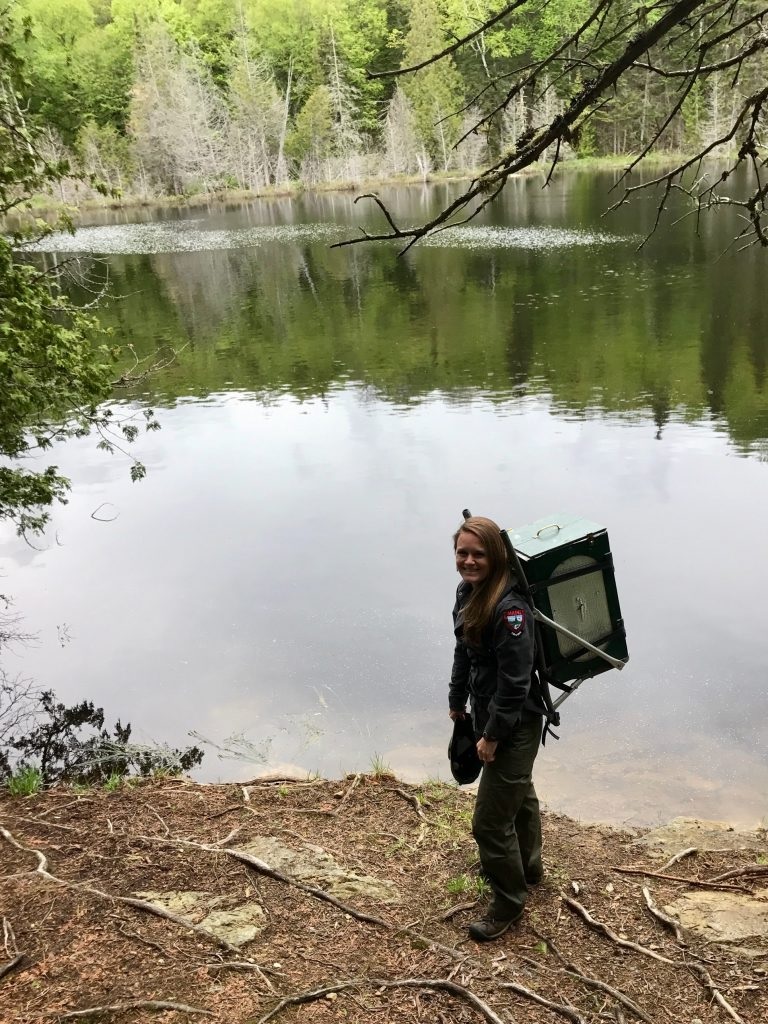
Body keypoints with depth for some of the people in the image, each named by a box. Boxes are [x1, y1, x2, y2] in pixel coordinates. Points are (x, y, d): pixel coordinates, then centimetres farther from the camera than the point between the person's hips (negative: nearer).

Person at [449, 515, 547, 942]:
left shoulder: (509, 607, -29)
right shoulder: (467, 593, -1)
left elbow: (515, 680, -26)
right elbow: (464, 652, 12)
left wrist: (493, 734, -19)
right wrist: (457, 701, 18)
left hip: (514, 725, -9)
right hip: (487, 714, 9)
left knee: (490, 821, 1)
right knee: (519, 796, 29)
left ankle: (508, 902, 24)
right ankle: (528, 868, 52)